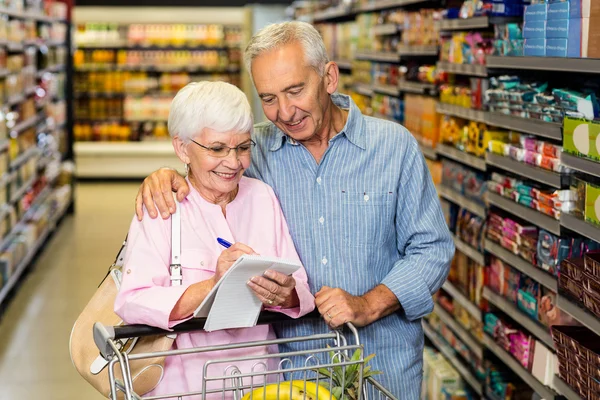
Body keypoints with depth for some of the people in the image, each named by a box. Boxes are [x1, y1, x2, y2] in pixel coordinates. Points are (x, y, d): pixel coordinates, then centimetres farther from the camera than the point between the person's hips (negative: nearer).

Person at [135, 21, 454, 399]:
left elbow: (432, 249, -5)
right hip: (289, 364, 2)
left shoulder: (395, 145, -5)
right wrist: (162, 178, -16)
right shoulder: (253, 149, -1)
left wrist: (369, 305, -18)